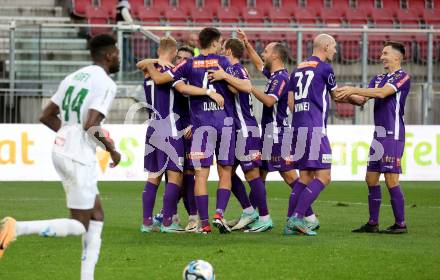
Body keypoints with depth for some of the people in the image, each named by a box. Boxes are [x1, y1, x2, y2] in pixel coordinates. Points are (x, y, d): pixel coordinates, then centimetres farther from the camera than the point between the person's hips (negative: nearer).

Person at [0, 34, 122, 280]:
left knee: (97, 216, 15)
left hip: (62, 151, 9)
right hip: (80, 158, -9)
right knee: (79, 226, -2)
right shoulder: (106, 84, -12)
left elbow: (47, 116, 15)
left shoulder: (74, 77, 13)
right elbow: (91, 125, -22)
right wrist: (112, 150, -6)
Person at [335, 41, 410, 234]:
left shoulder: (402, 77, -7)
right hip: (379, 134, 9)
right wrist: (347, 96, -7)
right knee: (371, 179, 7)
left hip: (393, 135, -9)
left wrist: (354, 90, -21)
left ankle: (400, 224, -4)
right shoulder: (378, 79, 18)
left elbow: (382, 93, -21)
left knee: (391, 180, -10)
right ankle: (372, 223, 11)